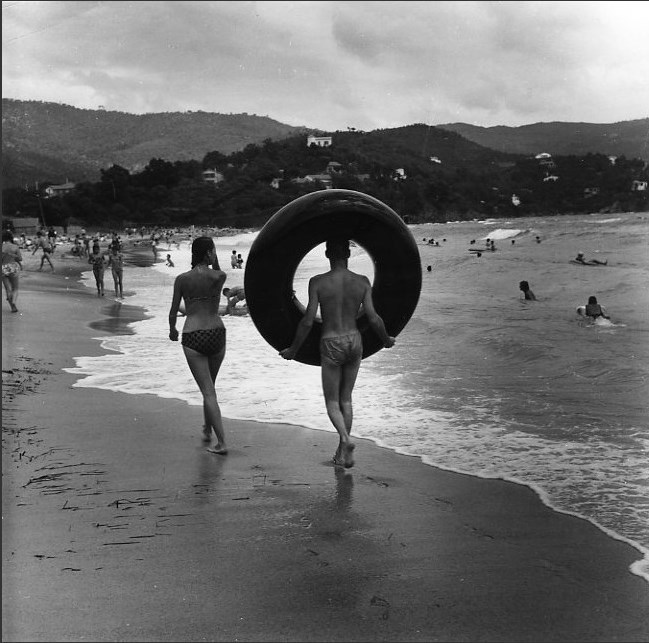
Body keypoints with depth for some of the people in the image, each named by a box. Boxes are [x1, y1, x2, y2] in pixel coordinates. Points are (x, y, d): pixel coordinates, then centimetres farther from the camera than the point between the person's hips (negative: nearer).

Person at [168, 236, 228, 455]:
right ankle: (208, 430, 39)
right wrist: (214, 261, 7)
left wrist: (172, 330, 22)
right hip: (216, 333, 1)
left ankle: (222, 442, -7)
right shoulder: (218, 276, -6)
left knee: (208, 391, -1)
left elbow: (173, 311, 4)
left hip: (192, 337, -1)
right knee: (210, 385, 23)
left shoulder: (182, 279, -4)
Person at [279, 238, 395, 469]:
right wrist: (386, 340, 13)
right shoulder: (362, 282, -4)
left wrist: (293, 349, -1)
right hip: (354, 341, 3)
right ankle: (343, 452, 22)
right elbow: (373, 318, -6)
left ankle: (345, 439, -17)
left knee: (332, 401, 10)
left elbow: (308, 321, -13)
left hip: (331, 344, -3)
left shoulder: (317, 282, -11)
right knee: (346, 398, 17)